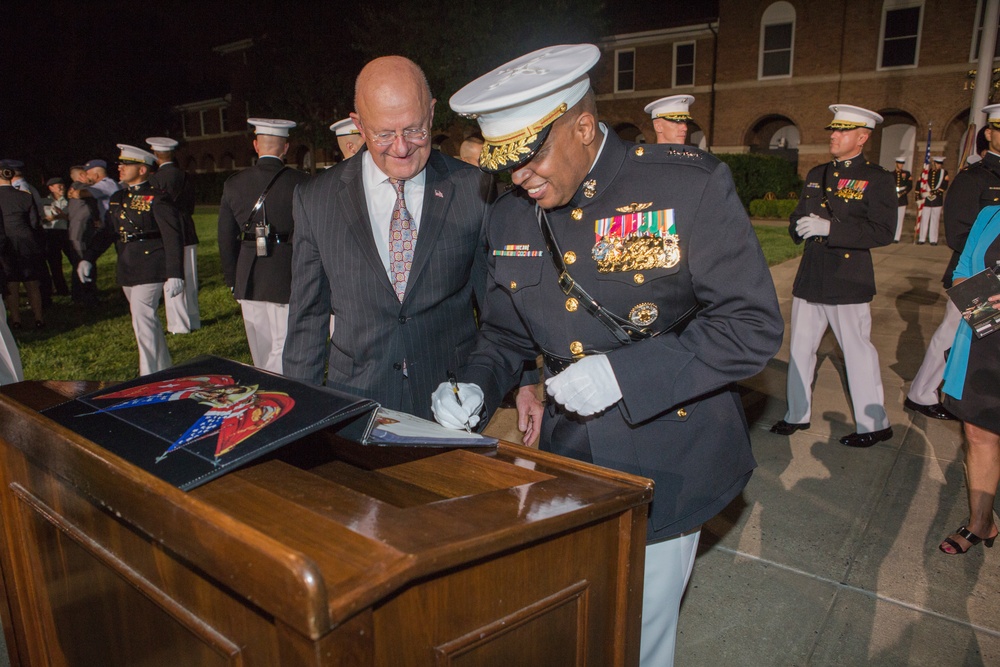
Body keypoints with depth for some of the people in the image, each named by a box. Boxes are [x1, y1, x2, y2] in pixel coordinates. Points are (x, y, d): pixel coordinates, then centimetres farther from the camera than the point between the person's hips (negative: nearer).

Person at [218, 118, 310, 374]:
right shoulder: (299, 182, -8)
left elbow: (226, 239, 9)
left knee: (261, 355, 16)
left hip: (248, 280, 4)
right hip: (287, 278, -4)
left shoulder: (234, 184, 5)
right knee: (283, 355, 0)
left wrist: (233, 282, 19)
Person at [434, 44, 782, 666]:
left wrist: (625, 372, -25)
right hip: (569, 464, 5)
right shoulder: (510, 217, 0)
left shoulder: (691, 185, -15)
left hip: (663, 468, -4)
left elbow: (753, 326, -15)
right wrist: (475, 388, -10)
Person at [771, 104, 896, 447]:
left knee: (857, 351, 2)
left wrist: (830, 229, -23)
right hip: (810, 277, 7)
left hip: (848, 282, -6)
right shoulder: (816, 174, 14)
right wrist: (800, 226, -3)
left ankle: (874, 424, 18)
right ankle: (797, 415, 26)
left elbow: (883, 232, -15)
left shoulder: (877, 178, -6)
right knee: (800, 348, 12)